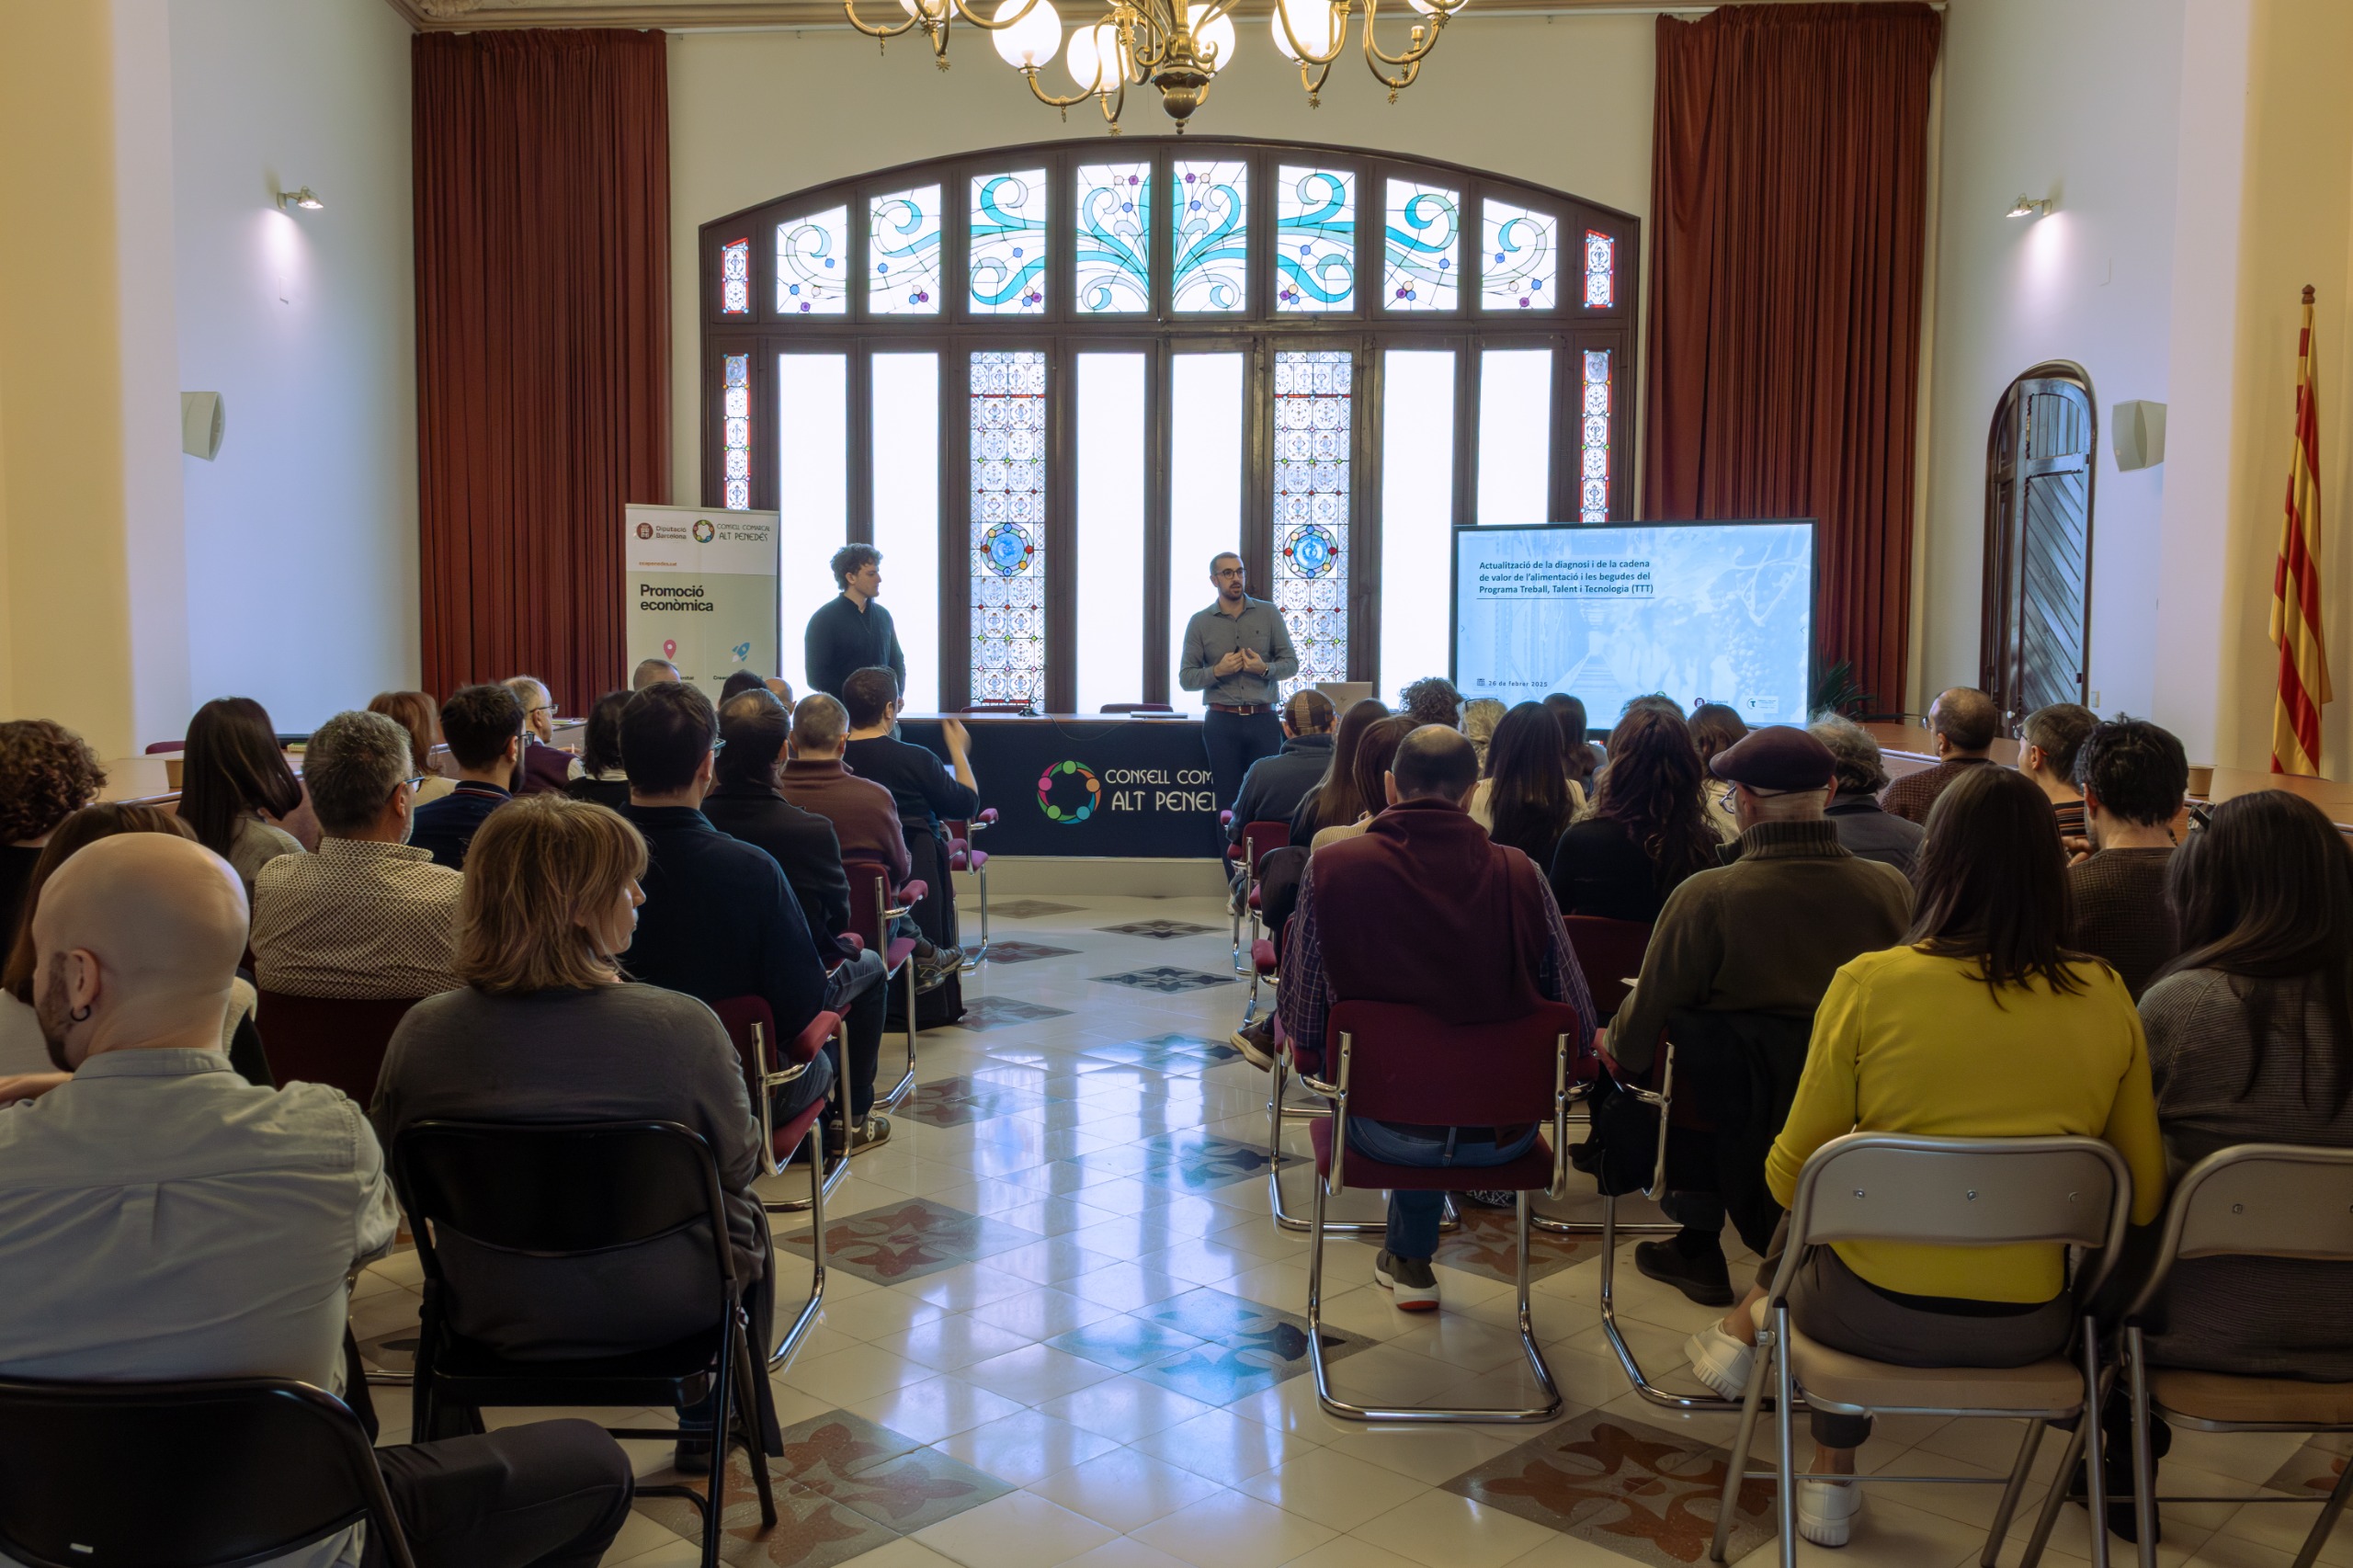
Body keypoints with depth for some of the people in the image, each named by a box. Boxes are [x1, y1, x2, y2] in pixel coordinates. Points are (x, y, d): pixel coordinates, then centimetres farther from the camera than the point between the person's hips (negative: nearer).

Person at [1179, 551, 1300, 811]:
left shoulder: (1269, 614, 6)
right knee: (1228, 801, 2)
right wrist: (1217, 671, -15)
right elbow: (1186, 678, 3)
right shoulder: (1199, 622, 5)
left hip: (1263, 720, 0)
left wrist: (1265, 669, -13)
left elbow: (1291, 663, 7)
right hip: (1222, 722, 0)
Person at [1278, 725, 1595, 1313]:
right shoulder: (1520, 874, -13)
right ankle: (1407, 1256, 54)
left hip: (1386, 1134, 0)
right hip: (1504, 1135, 1)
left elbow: (1302, 1027, -8)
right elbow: (1578, 1026, -7)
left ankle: (1410, 1262, 49)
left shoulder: (1331, 868, -14)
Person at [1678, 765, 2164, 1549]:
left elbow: (1791, 1175, -5)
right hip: (2028, 1327, 3)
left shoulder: (1868, 984, -14)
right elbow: (2144, 1199, 3)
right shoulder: (2105, 998, -6)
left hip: (1879, 1317, -3)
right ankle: (1830, 1477, 36)